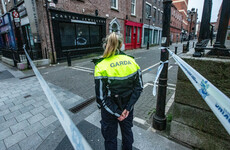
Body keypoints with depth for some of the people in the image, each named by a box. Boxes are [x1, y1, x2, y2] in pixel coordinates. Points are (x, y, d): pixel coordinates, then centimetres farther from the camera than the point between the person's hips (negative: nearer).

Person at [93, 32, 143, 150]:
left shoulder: (101, 66, -20)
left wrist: (117, 113, -8)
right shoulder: (131, 61, -9)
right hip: (127, 107, 4)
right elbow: (139, 88, -7)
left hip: (109, 110, -3)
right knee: (127, 131, 30)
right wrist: (127, 108, -6)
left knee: (110, 138, 22)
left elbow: (102, 97, -19)